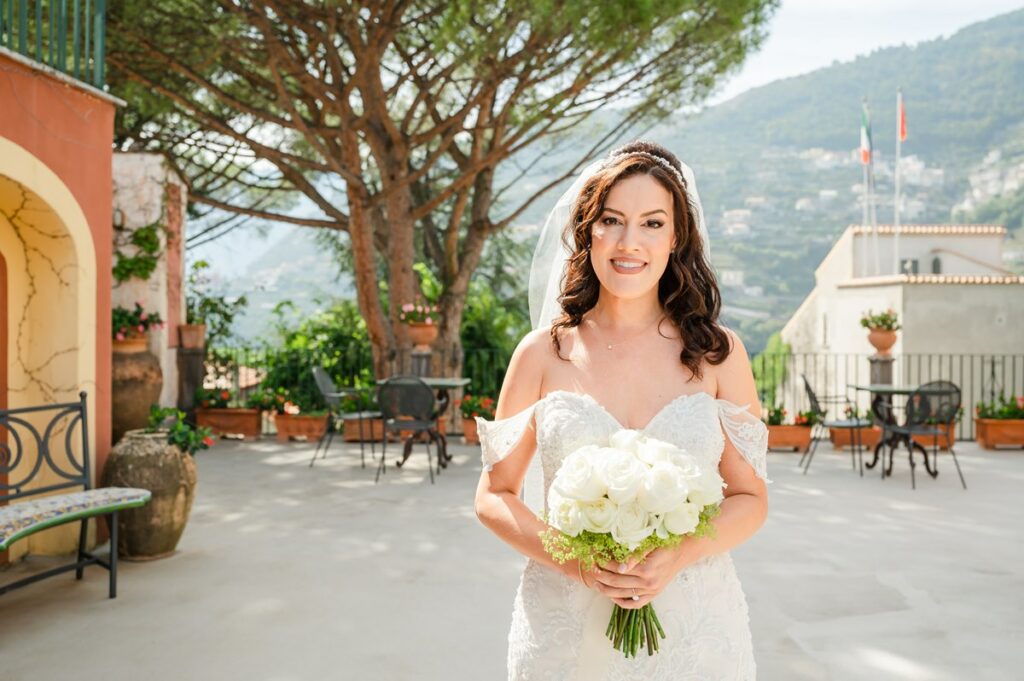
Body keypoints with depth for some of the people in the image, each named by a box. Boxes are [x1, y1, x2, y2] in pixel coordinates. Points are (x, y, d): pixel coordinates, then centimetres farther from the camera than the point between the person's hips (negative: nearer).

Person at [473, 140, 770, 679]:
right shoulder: (543, 353, -4)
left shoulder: (716, 353, -3)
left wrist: (678, 556, -15)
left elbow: (750, 497, 1)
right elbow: (494, 495, 0)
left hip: (693, 629, 1)